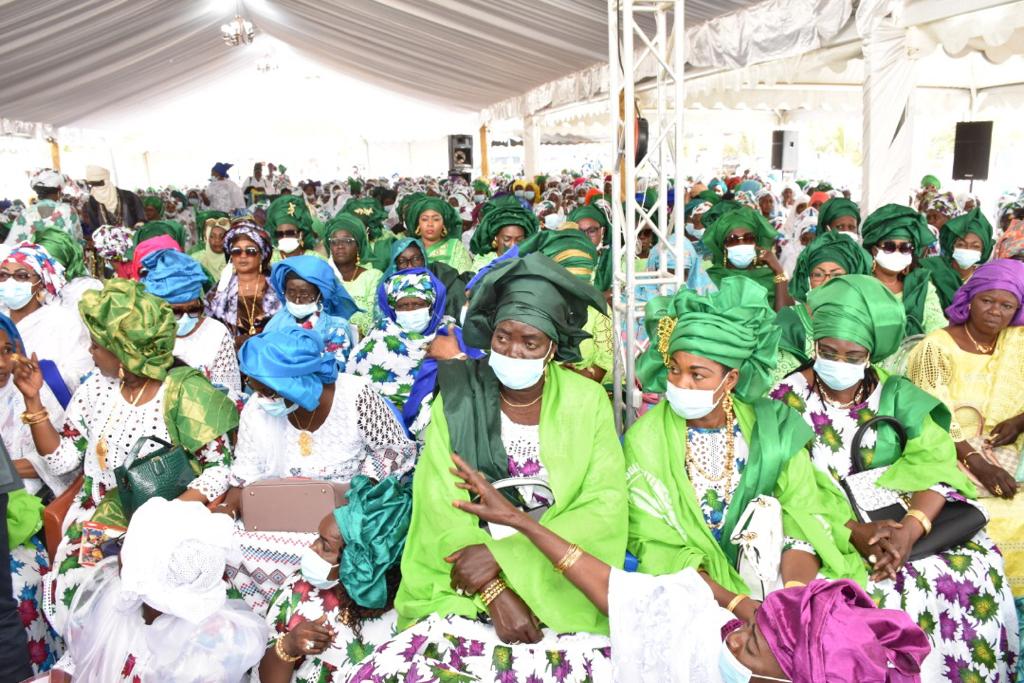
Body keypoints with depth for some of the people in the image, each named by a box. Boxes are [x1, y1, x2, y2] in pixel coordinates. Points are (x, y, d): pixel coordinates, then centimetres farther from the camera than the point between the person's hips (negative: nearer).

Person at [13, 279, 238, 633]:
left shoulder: (184, 395, -12)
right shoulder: (95, 389, 4)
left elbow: (220, 468, -12)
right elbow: (61, 459, 7)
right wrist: (33, 399, -2)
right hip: (98, 518, 5)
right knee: (65, 593, -17)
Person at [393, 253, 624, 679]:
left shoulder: (587, 401, -2)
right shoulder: (457, 399, -1)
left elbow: (606, 508, -8)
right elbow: (441, 507, -7)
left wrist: (504, 553, -17)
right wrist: (495, 592, -18)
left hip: (563, 579, 1)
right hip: (465, 584, 0)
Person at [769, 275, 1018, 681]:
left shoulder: (896, 395, 4)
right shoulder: (789, 399, -3)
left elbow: (936, 466, -8)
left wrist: (910, 529, -25)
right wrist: (854, 531, -23)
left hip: (897, 521, 3)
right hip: (826, 529, -3)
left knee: (976, 569, -18)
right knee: (870, 591, -28)